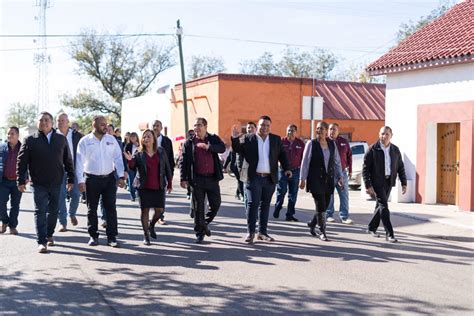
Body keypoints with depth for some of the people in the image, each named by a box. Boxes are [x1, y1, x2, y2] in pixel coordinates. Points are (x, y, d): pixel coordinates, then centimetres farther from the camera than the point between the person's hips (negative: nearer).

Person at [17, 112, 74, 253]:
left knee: (53, 211, 11)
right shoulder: (30, 140, -1)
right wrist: (21, 181, -6)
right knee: (40, 212, -2)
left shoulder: (61, 139, 5)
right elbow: (21, 162, -1)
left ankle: (49, 235, 27)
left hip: (56, 183, 2)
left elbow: (68, 160, 9)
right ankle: (41, 241, -1)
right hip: (39, 184, -2)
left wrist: (71, 179, 7)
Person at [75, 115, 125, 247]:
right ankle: (93, 236, 18)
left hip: (109, 178, 1)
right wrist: (80, 181, -10)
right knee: (92, 209, 7)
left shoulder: (111, 140, 5)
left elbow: (118, 158, 4)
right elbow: (80, 162, -5)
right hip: (91, 178, -1)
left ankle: (111, 236, 6)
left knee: (111, 208, 0)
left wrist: (121, 176, -4)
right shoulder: (85, 141, -2)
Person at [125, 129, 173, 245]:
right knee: (145, 210, 1)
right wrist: (130, 161, -26)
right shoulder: (139, 154, 1)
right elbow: (132, 168, -5)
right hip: (144, 187, -1)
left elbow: (167, 168, 8)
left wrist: (170, 183, 7)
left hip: (159, 187, 1)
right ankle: (146, 236, 11)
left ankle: (151, 225, 34)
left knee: (159, 210, 3)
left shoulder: (161, 152, 4)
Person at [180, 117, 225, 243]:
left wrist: (208, 147, -29)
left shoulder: (214, 139, 6)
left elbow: (222, 148, -13)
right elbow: (183, 161, 2)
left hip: (212, 178, 1)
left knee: (216, 204, 4)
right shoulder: (189, 142, 4)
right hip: (197, 179, -1)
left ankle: (205, 223, 29)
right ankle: (200, 232, 14)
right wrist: (184, 179, -5)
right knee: (198, 207, 2)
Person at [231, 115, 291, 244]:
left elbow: (282, 155, 9)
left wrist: (287, 168, -4)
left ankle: (262, 232, 18)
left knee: (265, 205, 10)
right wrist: (235, 138, -16)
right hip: (254, 178, -3)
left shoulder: (276, 139, 9)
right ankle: (250, 232, 2)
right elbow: (237, 149, 1)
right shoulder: (248, 138, 1)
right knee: (253, 204, -6)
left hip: (270, 179, 3)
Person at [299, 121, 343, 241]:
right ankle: (322, 232, 4)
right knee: (321, 206, -7)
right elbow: (305, 162, -2)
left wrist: (339, 177, 6)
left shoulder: (332, 144, 9)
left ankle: (312, 224, 30)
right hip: (315, 179, -4)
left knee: (324, 206, 7)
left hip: (328, 180, 4)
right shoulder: (311, 144, -2)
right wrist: (302, 179, -6)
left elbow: (337, 162, 14)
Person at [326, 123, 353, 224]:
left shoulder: (344, 142, 7)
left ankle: (344, 217, 9)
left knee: (344, 195, 3)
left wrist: (350, 170, 9)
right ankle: (329, 215, 16)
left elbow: (349, 156, 12)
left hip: (342, 172, 3)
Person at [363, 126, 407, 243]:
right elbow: (365, 169, -9)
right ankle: (389, 233, -10)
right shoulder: (373, 149, -8)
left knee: (380, 205, 14)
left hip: (389, 182, 5)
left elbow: (400, 167, 12)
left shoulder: (395, 150, 6)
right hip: (377, 182, -5)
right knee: (383, 206, -11)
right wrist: (368, 185, -16)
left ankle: (372, 228, 31)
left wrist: (404, 183, 5)